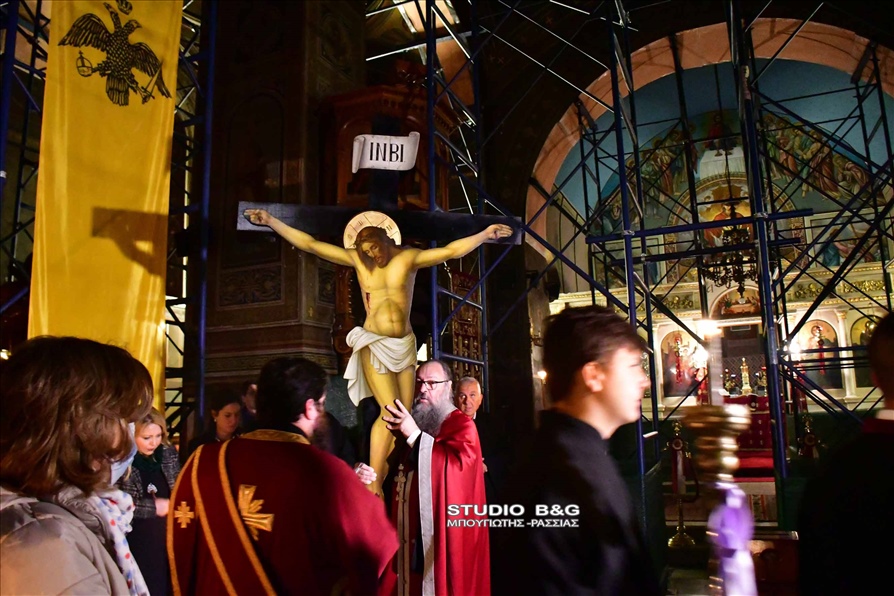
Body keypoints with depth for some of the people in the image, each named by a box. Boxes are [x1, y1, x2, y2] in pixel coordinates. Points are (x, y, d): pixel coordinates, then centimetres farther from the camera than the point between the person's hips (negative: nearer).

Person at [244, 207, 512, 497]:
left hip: (405, 344, 3)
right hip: (374, 344, -2)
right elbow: (310, 244, 1)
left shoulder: (408, 257, 1)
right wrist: (271, 221, -2)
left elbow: (451, 250, -6)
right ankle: (372, 485, -2)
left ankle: (383, 468, 20)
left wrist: (485, 233, -17)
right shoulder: (356, 259, 3)